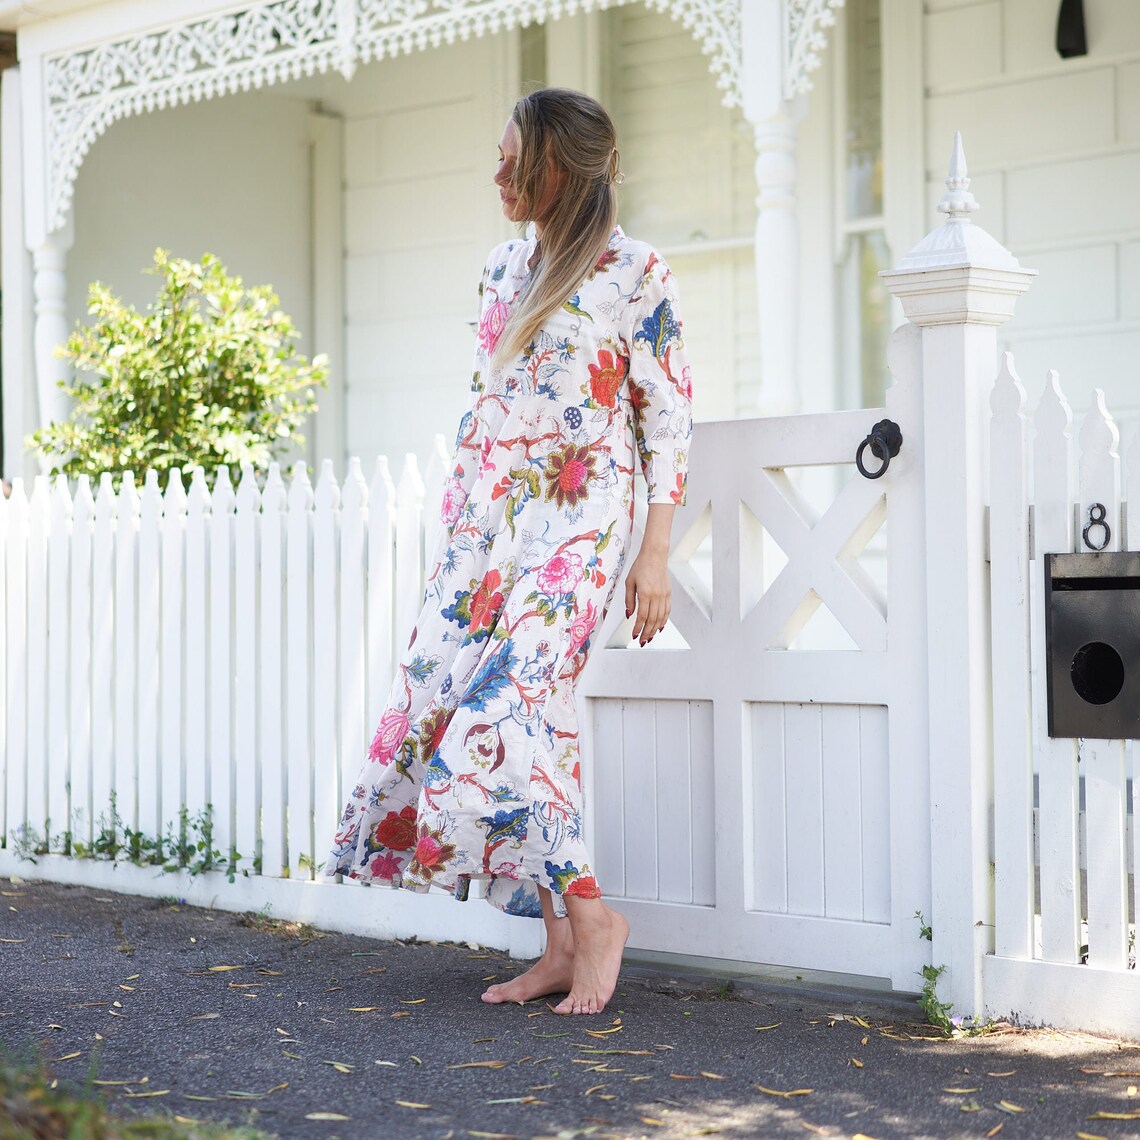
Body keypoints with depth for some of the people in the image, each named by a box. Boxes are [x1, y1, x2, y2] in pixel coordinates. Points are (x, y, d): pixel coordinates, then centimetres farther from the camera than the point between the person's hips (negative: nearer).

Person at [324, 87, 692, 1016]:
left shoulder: (633, 271, -5)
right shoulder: (505, 265, 14)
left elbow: (670, 416, -5)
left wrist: (655, 554, -10)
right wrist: (458, 513, 19)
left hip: (576, 522, -7)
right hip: (488, 520, 7)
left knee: (503, 716, -19)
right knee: (443, 702, 0)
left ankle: (591, 917, -4)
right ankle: (562, 943, 6)